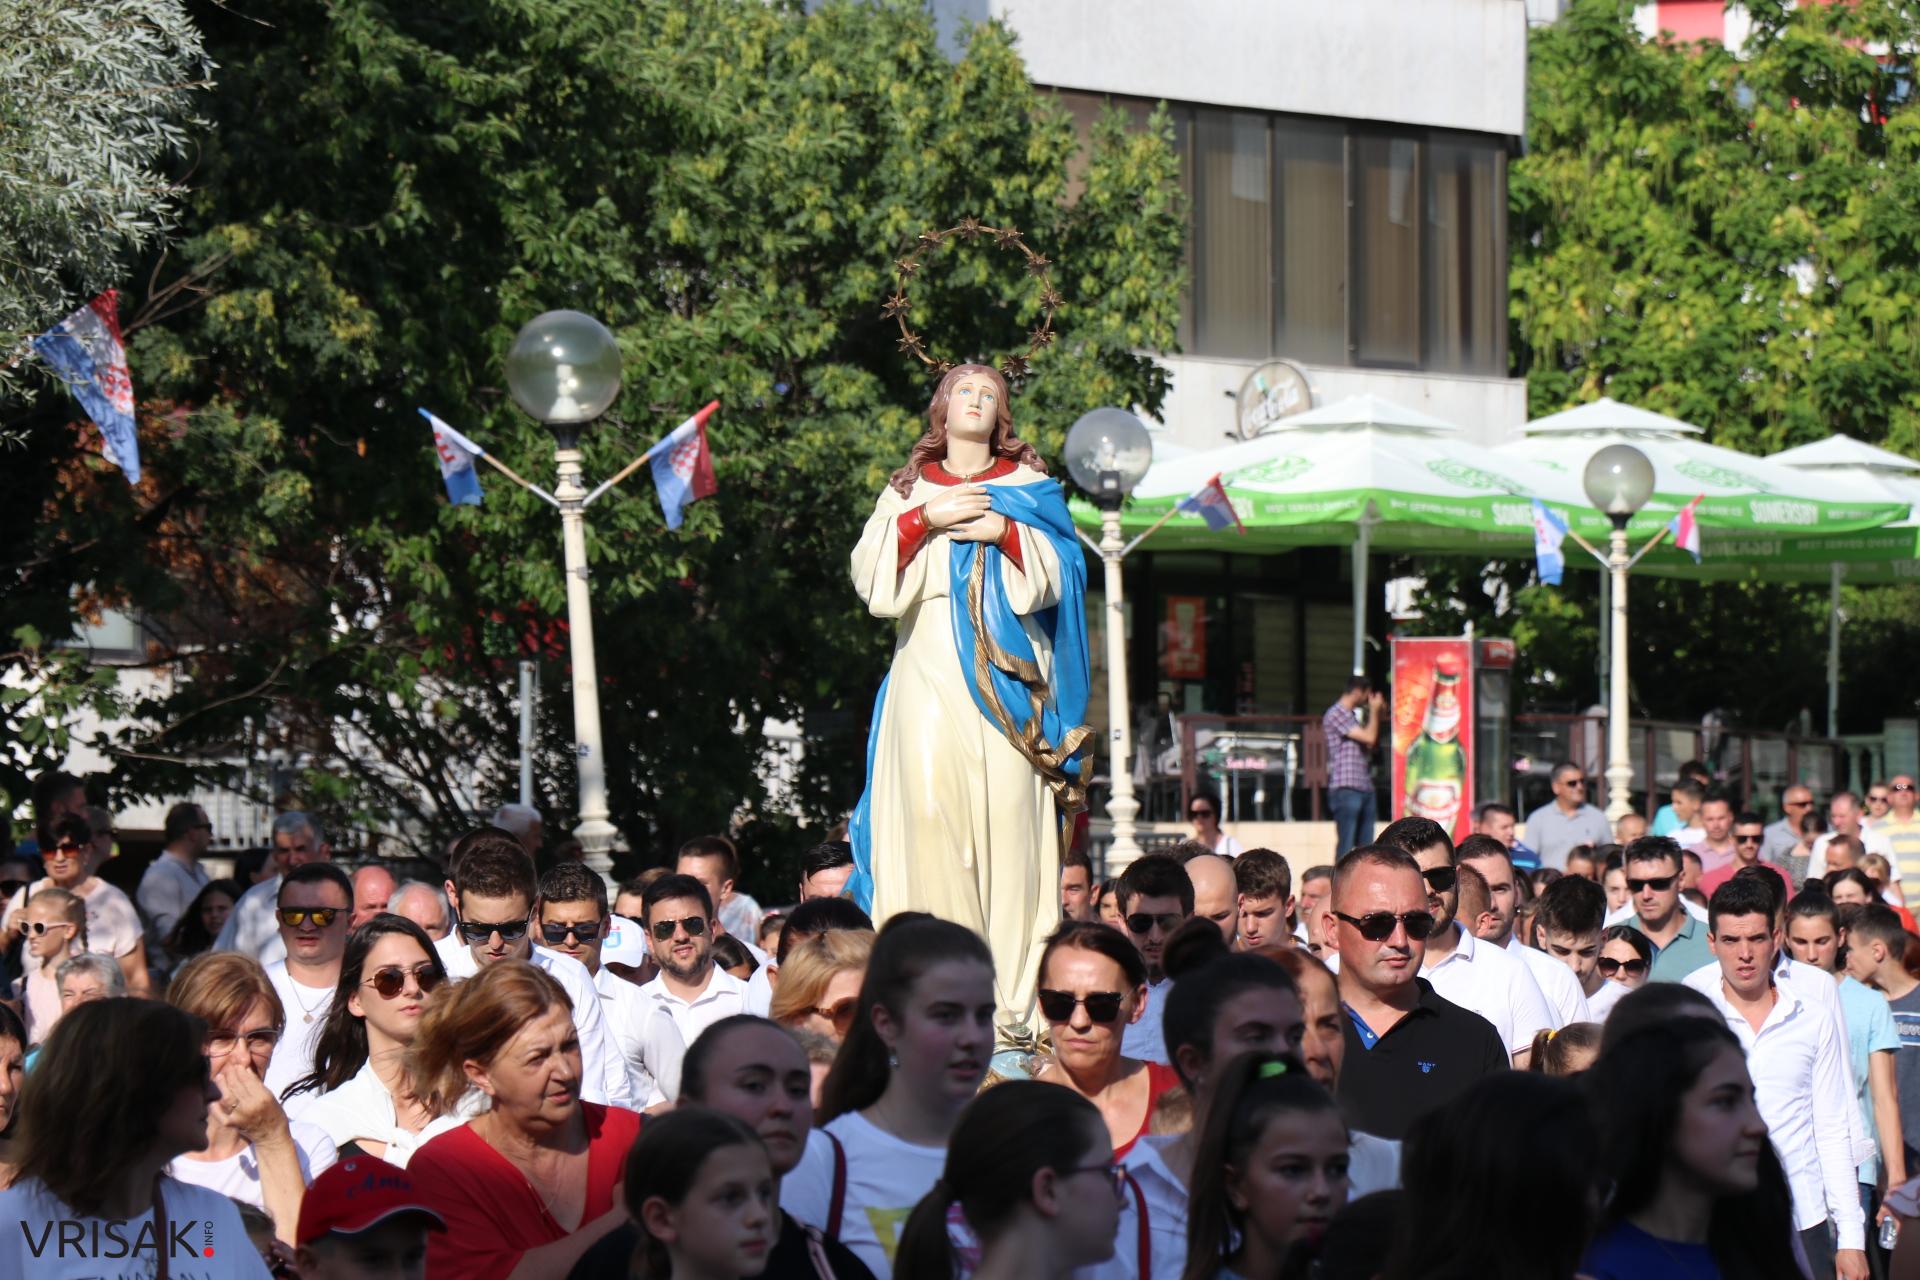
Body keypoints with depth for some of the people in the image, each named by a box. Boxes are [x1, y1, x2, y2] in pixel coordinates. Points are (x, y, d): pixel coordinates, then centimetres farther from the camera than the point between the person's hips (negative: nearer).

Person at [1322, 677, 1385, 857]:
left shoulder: (1353, 715, 21)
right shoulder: (1336, 714, -7)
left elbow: (1370, 746, 24)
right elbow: (1368, 737, -12)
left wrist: (1377, 715, 19)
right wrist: (1374, 711, 3)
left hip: (1364, 788, 9)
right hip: (1346, 788, -9)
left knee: (1365, 845, 6)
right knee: (1346, 843, -10)